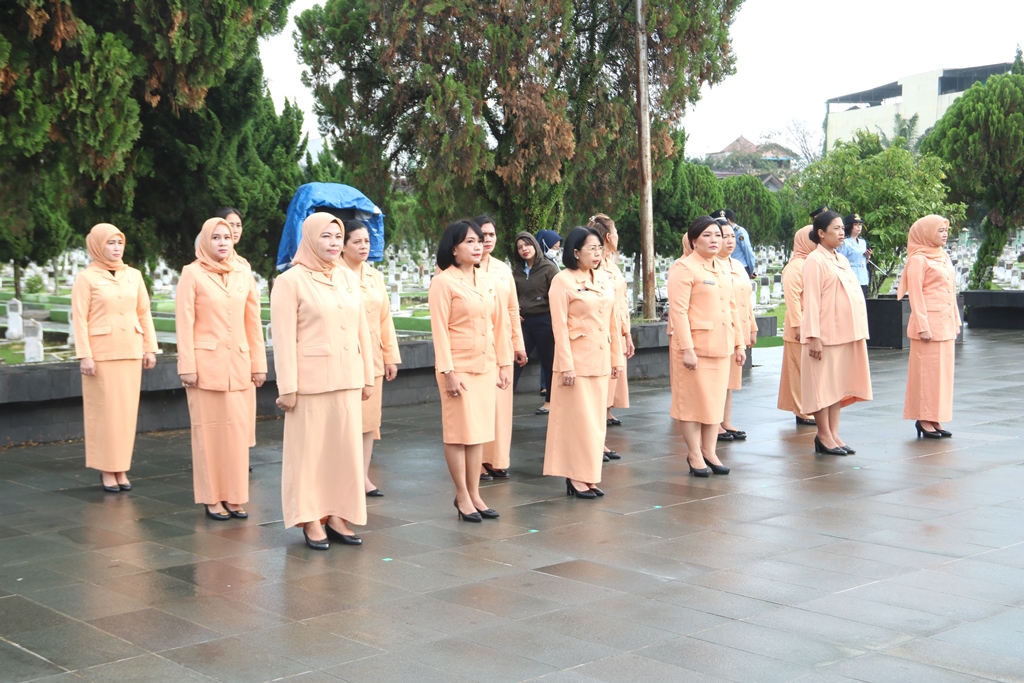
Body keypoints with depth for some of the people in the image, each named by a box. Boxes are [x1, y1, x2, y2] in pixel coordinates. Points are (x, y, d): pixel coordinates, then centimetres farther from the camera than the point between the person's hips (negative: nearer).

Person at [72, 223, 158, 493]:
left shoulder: (134, 275, 9)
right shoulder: (86, 278, -3)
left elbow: (144, 313, 11)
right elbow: (79, 319, -7)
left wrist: (150, 348, 6)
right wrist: (84, 355, -13)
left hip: (131, 352, 4)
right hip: (102, 354, -4)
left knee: (127, 410, 5)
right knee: (104, 410, -1)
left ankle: (121, 468, 13)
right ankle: (106, 470, 6)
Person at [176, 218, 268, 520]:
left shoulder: (244, 274, 9)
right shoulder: (192, 273, -3)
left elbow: (253, 322, 10)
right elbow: (184, 323, -5)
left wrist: (258, 363, 8)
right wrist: (187, 366, -10)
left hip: (239, 364, 4)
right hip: (206, 363, -3)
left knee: (238, 429, 4)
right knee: (209, 430, 2)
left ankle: (234, 496, 13)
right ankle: (212, 498, 10)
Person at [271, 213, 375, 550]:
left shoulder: (348, 277, 10)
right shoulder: (290, 281, -6)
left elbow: (361, 329, 13)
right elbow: (283, 338, -9)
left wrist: (367, 376, 12)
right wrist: (287, 387, -12)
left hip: (347, 380, 5)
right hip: (312, 380, -5)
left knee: (345, 446, 8)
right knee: (309, 449, 2)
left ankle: (337, 516, 19)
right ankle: (310, 520, 12)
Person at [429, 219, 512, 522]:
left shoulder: (488, 281, 10)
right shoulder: (443, 282, -8)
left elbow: (499, 324, 12)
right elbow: (439, 329, -12)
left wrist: (504, 363, 9)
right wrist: (447, 372, -16)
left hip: (485, 366, 6)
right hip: (459, 367, -6)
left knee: (479, 431, 9)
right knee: (459, 432, 0)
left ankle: (474, 494, 17)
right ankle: (462, 496, 10)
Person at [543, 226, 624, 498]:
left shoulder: (604, 280, 10)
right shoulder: (562, 281, -8)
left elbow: (613, 321, 13)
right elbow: (559, 326, -12)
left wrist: (617, 357, 11)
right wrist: (566, 365, -16)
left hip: (600, 361, 6)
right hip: (577, 360, -6)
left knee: (596, 420, 9)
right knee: (577, 419, -2)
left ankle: (589, 476, 17)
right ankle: (575, 478, 6)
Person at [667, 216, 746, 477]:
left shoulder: (722, 268, 15)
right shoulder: (683, 268, -9)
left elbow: (732, 307, 19)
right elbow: (678, 311, -14)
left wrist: (739, 343, 13)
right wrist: (686, 348, -20)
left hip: (721, 347, 7)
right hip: (695, 347, -7)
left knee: (716, 400, 10)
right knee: (693, 401, 0)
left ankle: (709, 451, 19)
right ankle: (694, 455, 9)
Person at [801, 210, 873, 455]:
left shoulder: (841, 260, 15)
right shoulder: (815, 260, -9)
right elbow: (811, 300, -13)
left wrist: (858, 331, 14)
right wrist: (813, 336, -18)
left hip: (846, 332, 8)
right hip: (826, 334, -8)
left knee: (839, 383, 9)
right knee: (823, 383, -1)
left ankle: (833, 433, 14)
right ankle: (823, 435, 6)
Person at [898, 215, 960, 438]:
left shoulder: (944, 257, 15)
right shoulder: (919, 260, -9)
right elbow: (915, 295, -13)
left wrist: (955, 321, 15)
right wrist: (922, 326, -17)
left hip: (945, 324, 8)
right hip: (930, 323, -8)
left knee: (943, 370, 8)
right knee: (927, 370, -4)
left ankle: (934, 419, 13)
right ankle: (923, 419, 2)